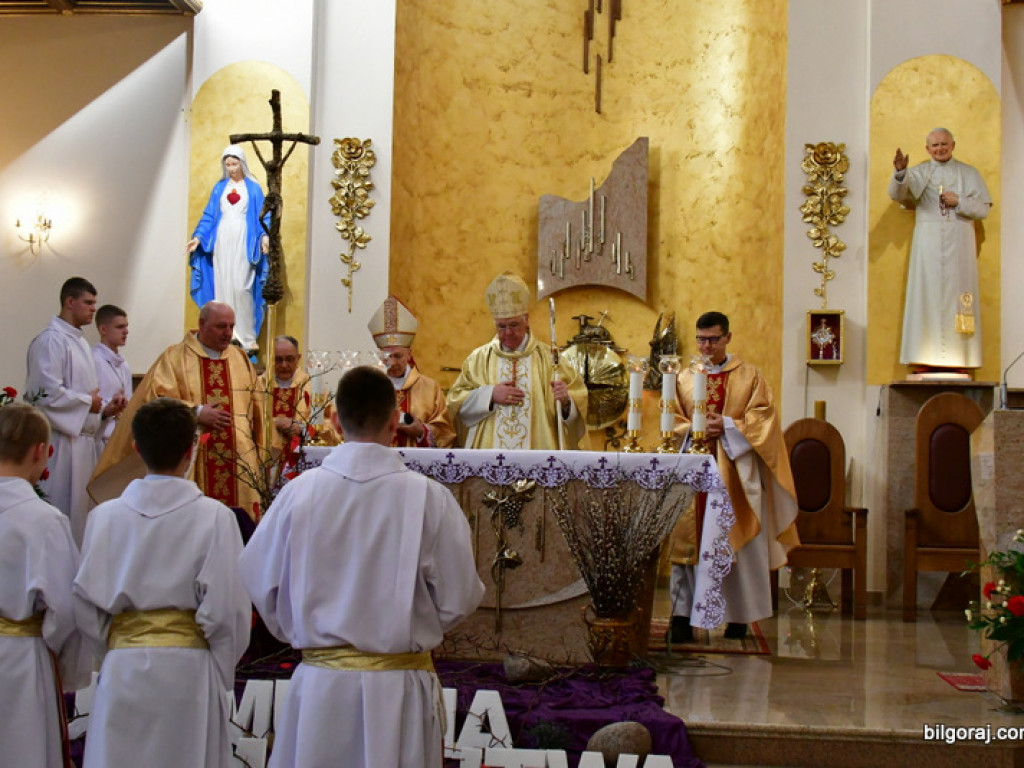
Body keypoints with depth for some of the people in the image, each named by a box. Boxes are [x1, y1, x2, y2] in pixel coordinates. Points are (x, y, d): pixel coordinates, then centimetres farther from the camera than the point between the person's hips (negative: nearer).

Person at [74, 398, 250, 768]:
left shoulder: (105, 516, 0)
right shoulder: (213, 517, -8)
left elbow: (85, 606, 4)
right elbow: (227, 609, -8)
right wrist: (222, 676, 6)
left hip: (122, 669, 2)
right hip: (188, 667, -2)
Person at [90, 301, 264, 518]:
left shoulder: (241, 359, 15)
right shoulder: (174, 357, 3)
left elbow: (255, 410, 18)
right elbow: (156, 399, -8)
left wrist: (258, 457, 14)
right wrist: (195, 412, -16)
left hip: (239, 466, 4)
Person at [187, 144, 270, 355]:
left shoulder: (253, 188, 4)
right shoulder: (219, 187, 11)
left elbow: (262, 216, 1)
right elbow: (209, 215, 11)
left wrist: (265, 236, -16)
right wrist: (198, 237, 0)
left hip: (244, 242, -3)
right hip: (222, 241, 3)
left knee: (242, 288, -11)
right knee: (222, 287, 0)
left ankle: (248, 338, -6)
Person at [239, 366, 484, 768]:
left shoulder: (299, 492, -8)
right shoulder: (428, 497, -12)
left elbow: (261, 583, 1)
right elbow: (458, 600, -6)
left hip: (318, 684, 1)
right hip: (399, 688, -1)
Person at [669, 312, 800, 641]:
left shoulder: (749, 376, 6)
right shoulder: (684, 378, 11)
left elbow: (763, 418, -1)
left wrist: (726, 427, -13)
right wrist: (695, 431, -10)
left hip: (735, 470, -1)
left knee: (737, 540, 0)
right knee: (687, 538, -5)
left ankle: (739, 616, 8)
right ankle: (683, 615, -4)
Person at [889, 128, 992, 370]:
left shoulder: (969, 173, 13)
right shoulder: (919, 172, 11)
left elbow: (983, 209, 8)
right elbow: (896, 194, -7)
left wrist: (959, 202, -8)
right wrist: (900, 172, -25)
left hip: (959, 243, 0)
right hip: (928, 243, 0)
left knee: (956, 294, -4)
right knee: (928, 296, -5)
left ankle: (958, 357, -4)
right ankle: (926, 357, -6)